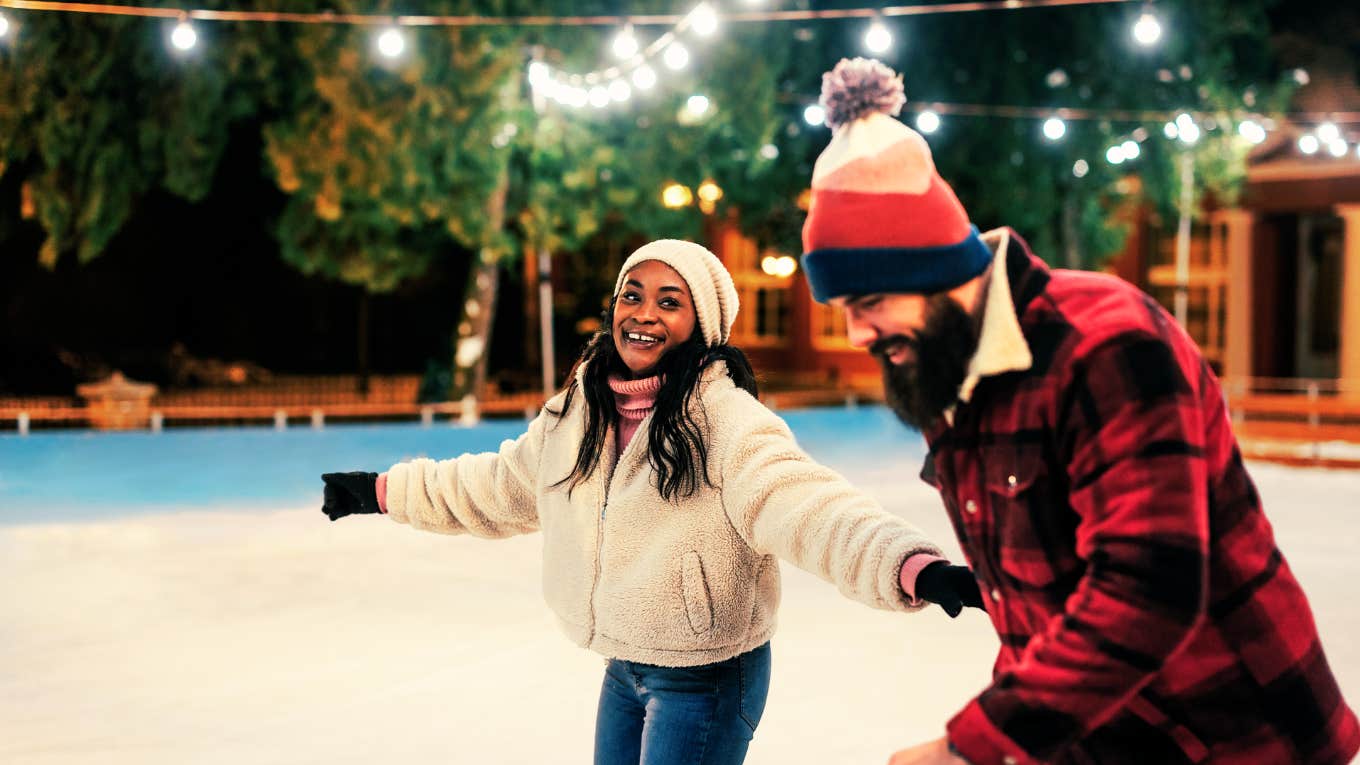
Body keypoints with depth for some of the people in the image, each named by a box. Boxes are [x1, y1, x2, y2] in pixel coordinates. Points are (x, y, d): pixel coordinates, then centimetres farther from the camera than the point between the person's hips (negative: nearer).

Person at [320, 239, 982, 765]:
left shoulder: (725, 419, -21)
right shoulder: (578, 413, 2)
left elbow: (806, 508, -36)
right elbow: (496, 488, 18)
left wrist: (917, 569, -53)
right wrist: (385, 490, 23)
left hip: (707, 675, -7)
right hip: (623, 669, 7)